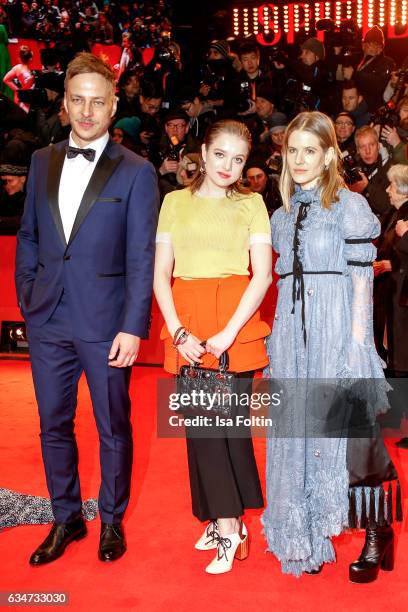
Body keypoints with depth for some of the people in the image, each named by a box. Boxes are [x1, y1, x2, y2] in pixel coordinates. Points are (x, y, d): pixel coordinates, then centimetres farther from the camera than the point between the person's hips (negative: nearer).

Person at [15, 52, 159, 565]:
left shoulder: (135, 172, -4)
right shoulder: (42, 161, 9)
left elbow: (141, 257, -8)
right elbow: (28, 237, 13)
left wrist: (133, 327, -13)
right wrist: (27, 301, 6)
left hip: (105, 323, -4)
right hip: (47, 320, 4)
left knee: (113, 427, 10)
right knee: (53, 425, 13)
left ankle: (111, 520, 30)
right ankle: (65, 518, 32)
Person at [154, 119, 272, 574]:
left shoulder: (251, 204, 8)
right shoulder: (176, 202, 12)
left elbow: (263, 273, -2)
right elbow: (160, 273, 6)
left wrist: (228, 332, -12)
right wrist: (178, 331, -8)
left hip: (236, 322, -2)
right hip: (187, 325, 2)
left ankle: (226, 524, 9)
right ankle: (226, 522, 14)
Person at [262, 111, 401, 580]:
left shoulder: (350, 205, -3)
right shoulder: (282, 216, 14)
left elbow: (361, 280, -7)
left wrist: (356, 344, -14)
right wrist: (277, 342, 12)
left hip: (337, 332, -5)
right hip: (292, 336, 6)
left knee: (348, 435, -3)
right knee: (298, 434, 8)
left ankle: (376, 536, 14)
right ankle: (307, 538, 22)